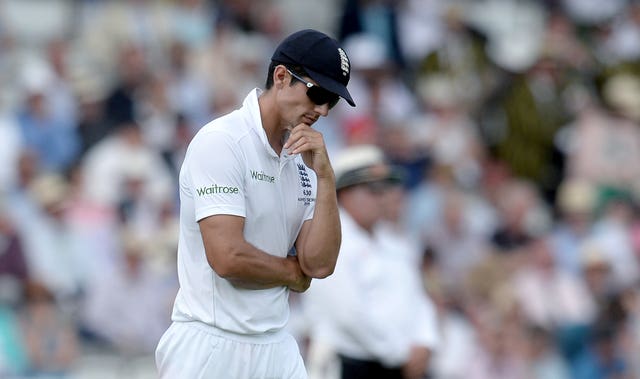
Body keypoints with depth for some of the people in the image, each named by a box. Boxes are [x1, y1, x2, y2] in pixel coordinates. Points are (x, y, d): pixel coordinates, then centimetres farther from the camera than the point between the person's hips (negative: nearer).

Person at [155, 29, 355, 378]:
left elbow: (320, 264, 2)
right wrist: (294, 273, -3)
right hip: (211, 347, -6)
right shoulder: (221, 142, -11)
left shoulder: (305, 159, 10)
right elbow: (228, 257, -20)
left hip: (276, 348, 6)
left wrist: (325, 177, -7)